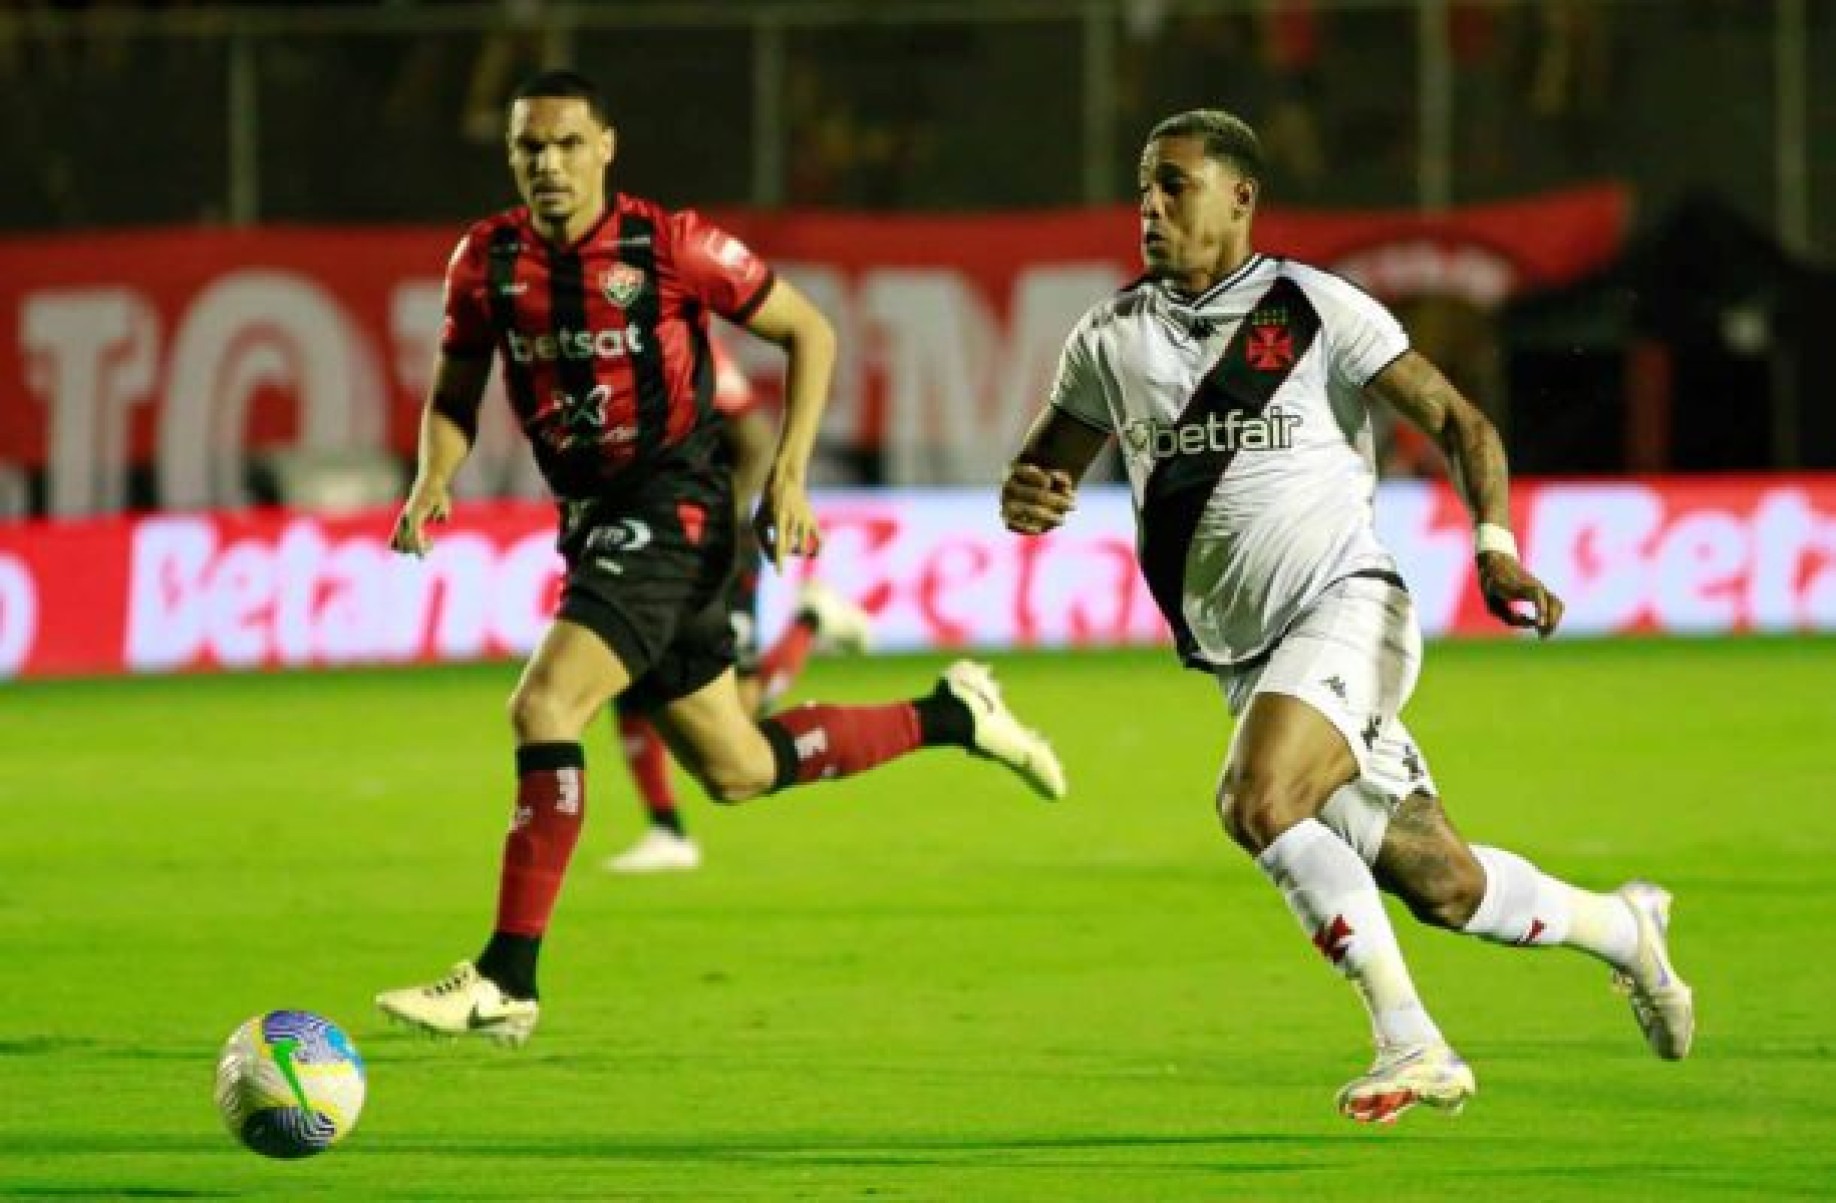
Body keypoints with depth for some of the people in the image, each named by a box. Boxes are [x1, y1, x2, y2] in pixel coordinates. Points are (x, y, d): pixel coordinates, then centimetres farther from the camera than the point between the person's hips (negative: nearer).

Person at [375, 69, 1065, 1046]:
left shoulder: (670, 246, -12)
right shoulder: (488, 260, 1)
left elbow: (809, 332, -2)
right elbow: (454, 395, 12)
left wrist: (789, 473, -9)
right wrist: (431, 482, -9)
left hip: (672, 507, -7)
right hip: (591, 517, 7)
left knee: (543, 708, -24)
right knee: (736, 771, 15)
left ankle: (506, 981, -20)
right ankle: (950, 719, 36)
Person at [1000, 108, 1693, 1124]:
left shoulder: (1312, 309, -3)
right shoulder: (1112, 338, 10)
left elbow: (1455, 421, -2)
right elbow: (1044, 470, 17)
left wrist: (1495, 545, -18)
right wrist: (1027, 496, -9)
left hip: (1343, 601, -5)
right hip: (1240, 654, 5)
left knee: (1257, 802, -30)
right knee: (1441, 887, 5)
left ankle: (1409, 1042, -21)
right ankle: (1624, 928, 33)